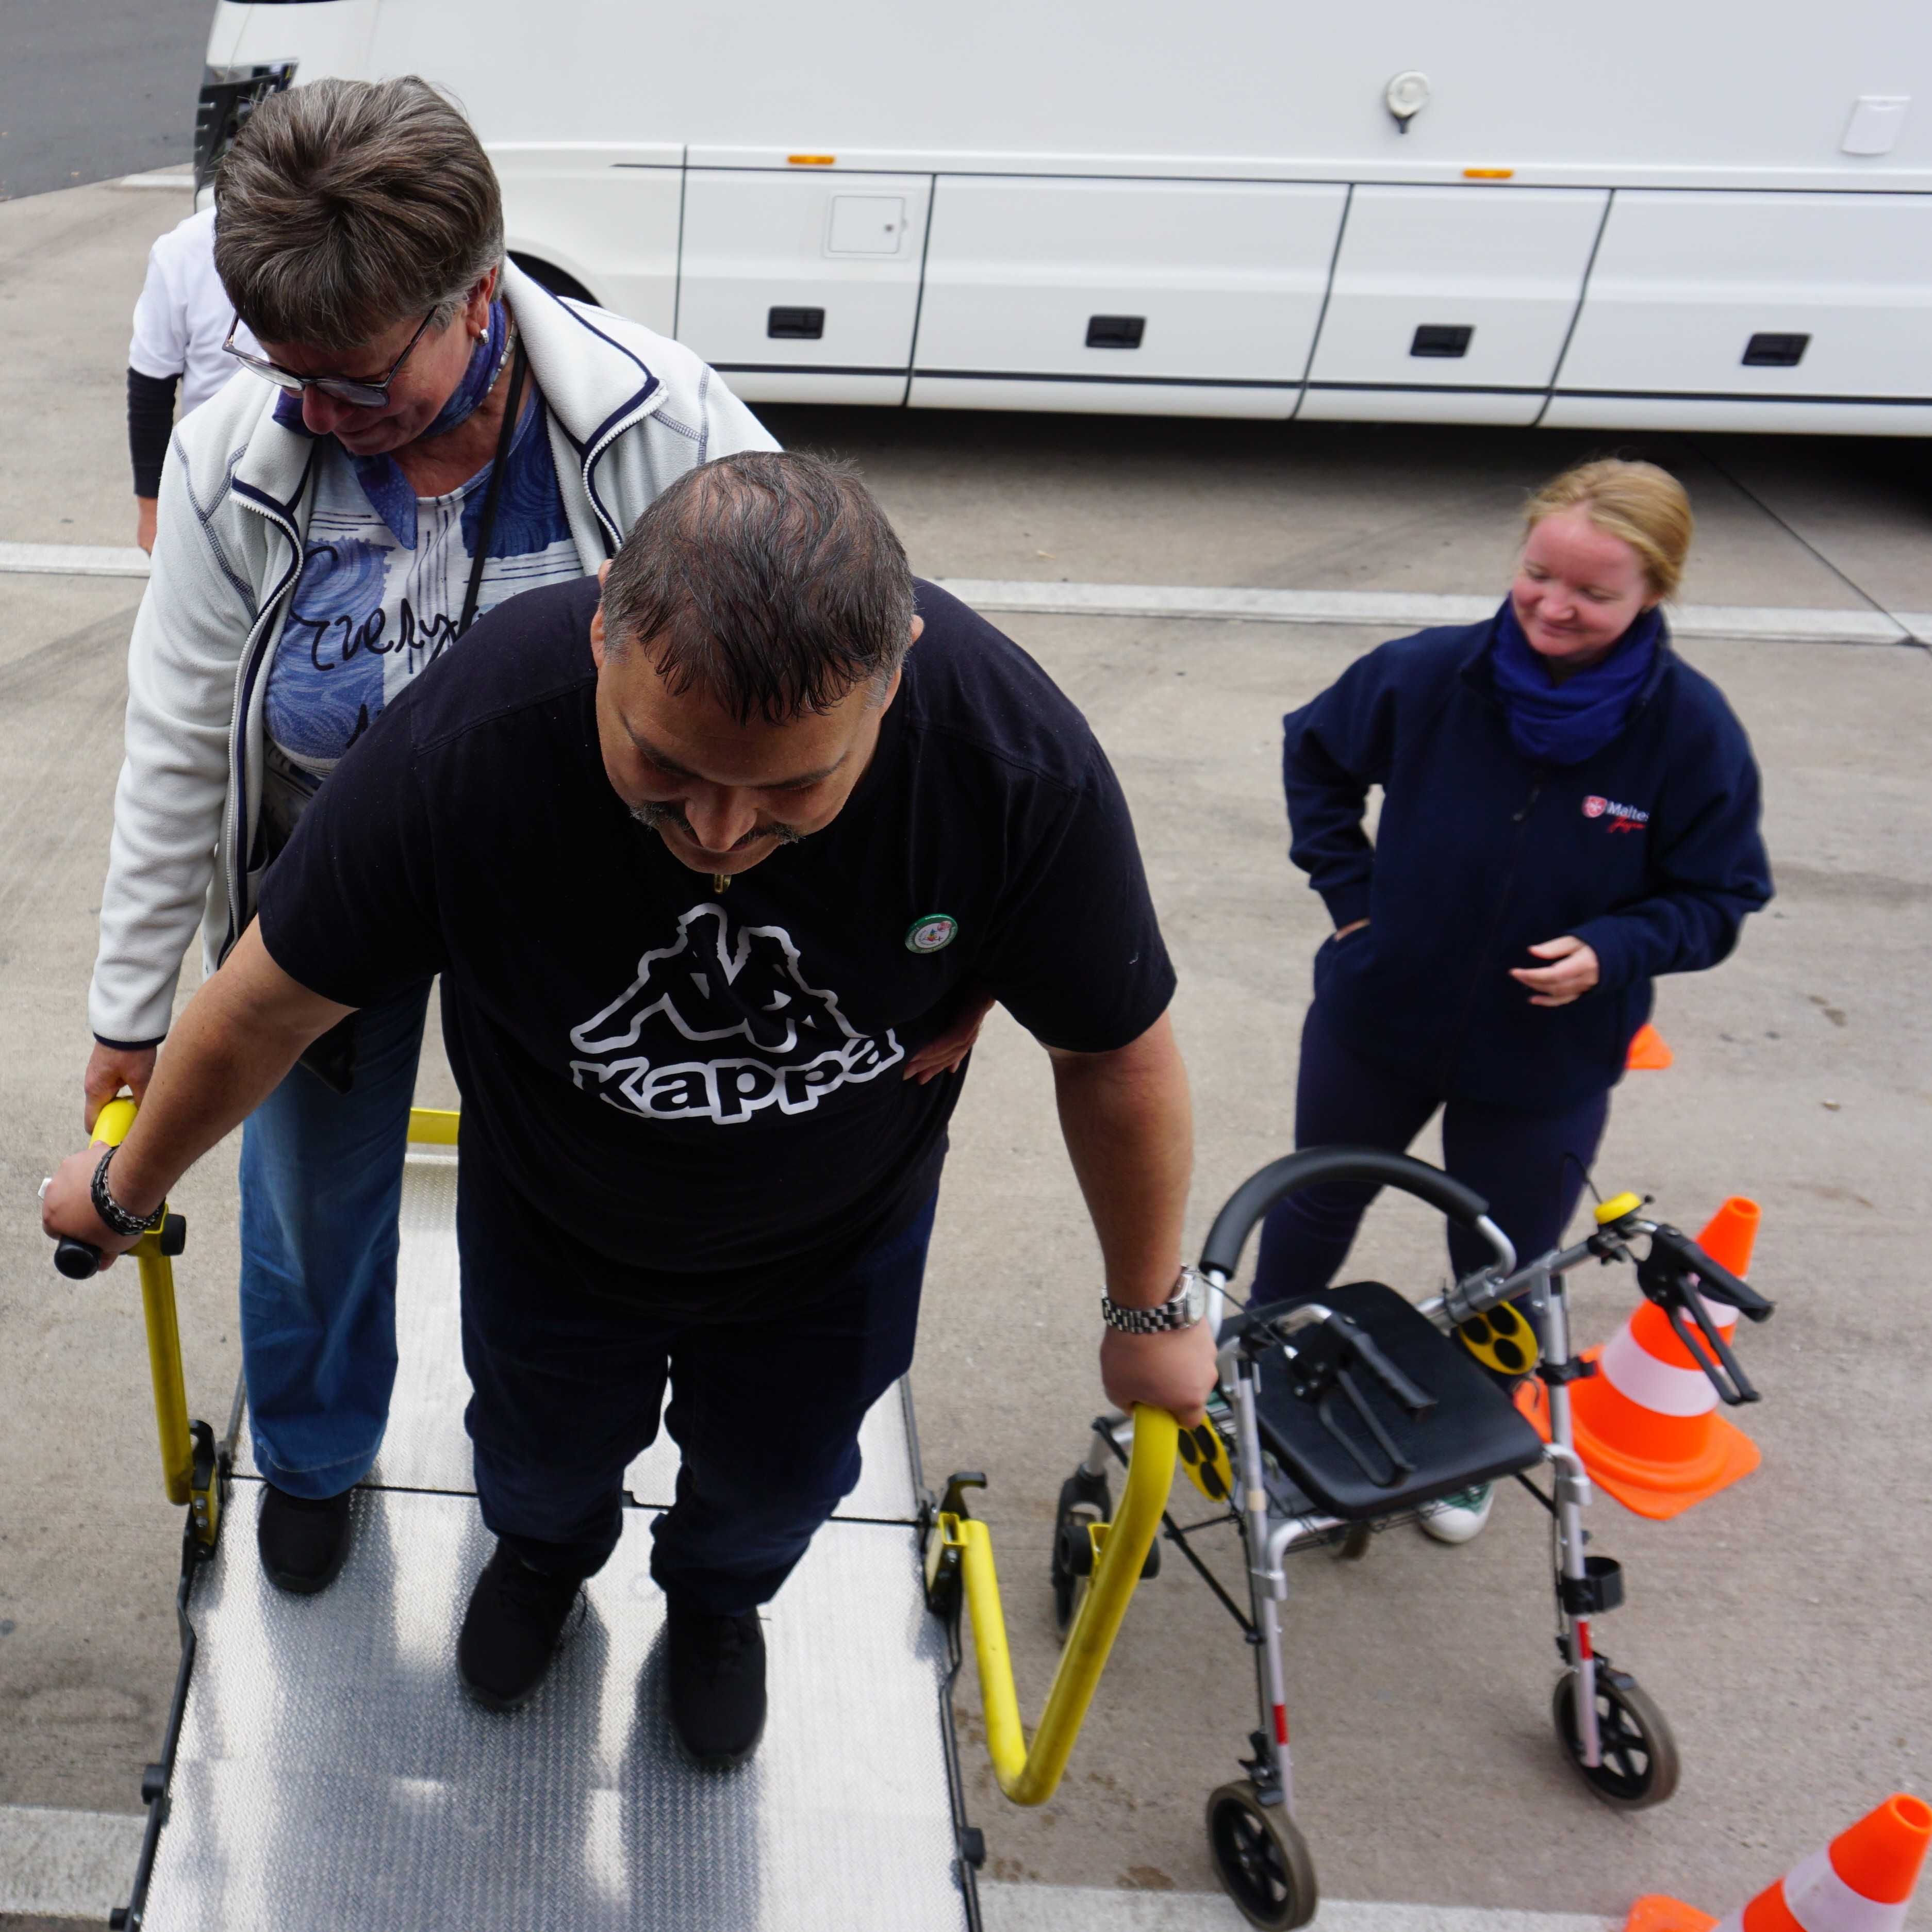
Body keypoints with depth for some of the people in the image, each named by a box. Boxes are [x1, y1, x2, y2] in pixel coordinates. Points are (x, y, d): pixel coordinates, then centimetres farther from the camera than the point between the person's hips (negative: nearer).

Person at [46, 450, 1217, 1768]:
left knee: (777, 1473, 29)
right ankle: (547, 1552, 69)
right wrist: (128, 1188, -3)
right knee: (547, 1446, 30)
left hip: (833, 1242, 1)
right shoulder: (471, 740, -39)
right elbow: (273, 1003, -21)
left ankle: (718, 1596, 67)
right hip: (554, 1221, 0)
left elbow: (1118, 1052, -19)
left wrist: (1153, 1308, -5)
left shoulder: (1021, 766, -38)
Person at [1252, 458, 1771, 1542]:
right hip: (1378, 1020, 1)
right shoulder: (1428, 677, -19)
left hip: (1548, 1062, -1)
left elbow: (1719, 898, -9)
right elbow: (1316, 758, 2)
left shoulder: (1694, 730, -21)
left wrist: (1612, 951, -26)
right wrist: (1350, 889, -4)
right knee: (1316, 1210, 23)